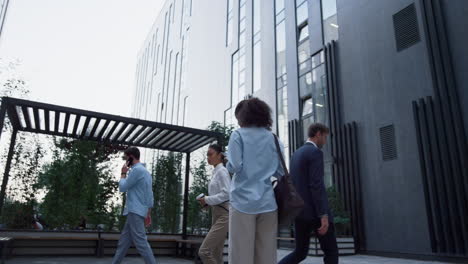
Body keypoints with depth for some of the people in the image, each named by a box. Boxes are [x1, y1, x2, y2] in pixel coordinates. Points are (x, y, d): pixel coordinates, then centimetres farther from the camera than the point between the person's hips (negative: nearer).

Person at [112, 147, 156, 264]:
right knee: (124, 240, 14)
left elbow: (122, 188, -9)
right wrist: (148, 214, 20)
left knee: (141, 242, -9)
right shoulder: (145, 171, 18)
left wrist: (123, 173, 5)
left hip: (135, 211, -10)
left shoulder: (136, 170, -12)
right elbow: (150, 195, 18)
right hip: (135, 211, 10)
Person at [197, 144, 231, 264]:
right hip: (217, 214, 9)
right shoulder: (216, 172, 17)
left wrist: (207, 199, -14)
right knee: (216, 254, 10)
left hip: (223, 215, -9)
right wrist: (207, 201, 6)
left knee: (204, 251, -14)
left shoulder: (222, 171, -9)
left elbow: (226, 194, -19)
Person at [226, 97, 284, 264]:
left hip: (244, 201, -4)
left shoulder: (238, 135, -1)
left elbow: (234, 166, -11)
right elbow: (281, 171, 9)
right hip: (268, 202, 4)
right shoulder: (273, 138, 12)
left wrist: (226, 163, 10)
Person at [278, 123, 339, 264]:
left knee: (300, 252, 15)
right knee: (331, 251, 7)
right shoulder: (316, 152, -11)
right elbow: (316, 185, -21)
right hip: (315, 212, -8)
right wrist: (324, 215, -23)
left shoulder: (296, 154, 17)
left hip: (299, 210, 8)